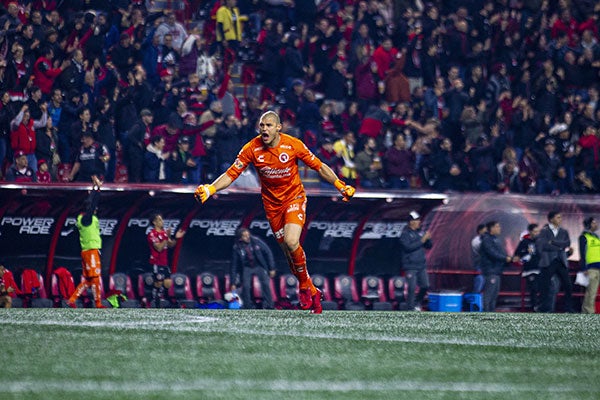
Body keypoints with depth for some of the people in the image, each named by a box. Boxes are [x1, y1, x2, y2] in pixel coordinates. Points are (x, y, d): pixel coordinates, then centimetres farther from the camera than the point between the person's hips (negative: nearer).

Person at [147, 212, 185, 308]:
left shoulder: (164, 232, 11)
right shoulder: (152, 234, -13)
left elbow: (170, 245, 15)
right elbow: (159, 248, -21)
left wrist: (176, 238, -2)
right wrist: (167, 238, -28)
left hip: (165, 263, 7)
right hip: (156, 263, -7)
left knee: (168, 284, 4)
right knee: (158, 284, -4)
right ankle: (156, 305, 4)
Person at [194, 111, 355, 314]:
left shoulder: (293, 145, -15)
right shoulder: (252, 149, -12)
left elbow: (318, 166, -4)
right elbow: (231, 174, -11)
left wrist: (341, 185, -7)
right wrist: (209, 189, -25)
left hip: (294, 197, -3)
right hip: (272, 203, 3)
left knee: (291, 242, -25)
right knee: (288, 251, 4)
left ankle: (304, 285, -1)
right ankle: (312, 292, 22)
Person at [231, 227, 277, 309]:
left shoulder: (256, 241, -19)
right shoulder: (237, 247, -17)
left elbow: (268, 253, -8)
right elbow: (234, 265, -10)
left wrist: (272, 268, -8)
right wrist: (233, 283, -10)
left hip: (259, 266, 0)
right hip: (247, 268, 0)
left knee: (265, 284, -13)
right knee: (246, 286, -15)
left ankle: (269, 306, -5)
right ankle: (248, 307, 0)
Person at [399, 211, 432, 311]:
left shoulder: (420, 232, 11)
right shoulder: (405, 234, -7)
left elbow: (429, 246, 12)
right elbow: (408, 247, -21)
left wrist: (428, 238, -9)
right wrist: (422, 240, -21)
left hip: (421, 265, 6)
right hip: (410, 266, -6)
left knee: (425, 286, 7)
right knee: (412, 288, -7)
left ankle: (417, 303, 27)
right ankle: (411, 308, 1)